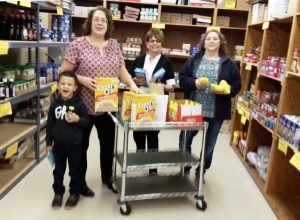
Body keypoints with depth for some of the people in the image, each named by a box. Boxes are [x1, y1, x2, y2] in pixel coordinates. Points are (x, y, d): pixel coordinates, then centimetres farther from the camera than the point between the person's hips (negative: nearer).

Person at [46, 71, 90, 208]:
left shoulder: (79, 103, -10)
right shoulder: (55, 104, -2)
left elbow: (87, 122, -4)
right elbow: (50, 124, 5)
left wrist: (77, 119, -25)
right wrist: (49, 143, 6)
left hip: (75, 144, -2)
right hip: (58, 143, 3)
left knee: (75, 170, 11)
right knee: (58, 170, 16)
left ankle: (74, 193, 29)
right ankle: (58, 193, 34)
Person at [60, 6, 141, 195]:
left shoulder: (114, 45, 6)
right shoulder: (78, 44, -8)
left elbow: (122, 71, 9)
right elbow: (64, 72, -7)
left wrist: (133, 85, -8)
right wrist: (82, 79, -21)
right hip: (84, 105, -4)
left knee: (108, 143, 17)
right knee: (81, 144, 11)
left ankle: (107, 177, 39)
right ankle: (80, 182, 31)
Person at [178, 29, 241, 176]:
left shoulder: (229, 63, 1)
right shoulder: (194, 60, 4)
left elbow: (236, 85, 0)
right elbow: (182, 79, 2)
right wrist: (194, 83, -16)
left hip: (216, 111, 0)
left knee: (209, 144, 12)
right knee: (184, 140, 7)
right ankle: (184, 169, 30)